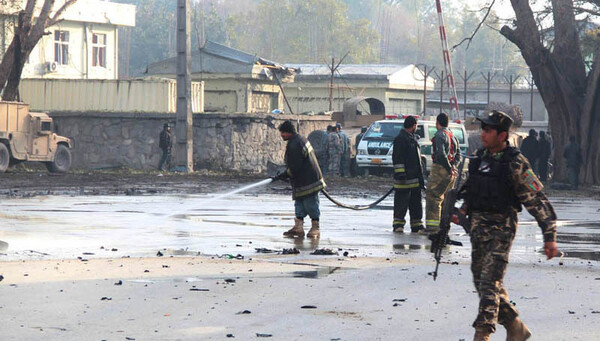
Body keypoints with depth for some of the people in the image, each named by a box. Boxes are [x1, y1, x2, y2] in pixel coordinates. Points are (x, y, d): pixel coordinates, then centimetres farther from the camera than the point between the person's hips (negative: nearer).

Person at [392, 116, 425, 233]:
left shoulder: (413, 139, 20)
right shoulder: (400, 139, -10)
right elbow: (397, 158, -16)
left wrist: (420, 177, 26)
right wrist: (400, 173, -22)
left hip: (415, 177, 9)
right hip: (404, 177, -9)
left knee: (416, 202, 10)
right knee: (401, 201, -5)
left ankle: (416, 224, 15)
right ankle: (398, 224, -1)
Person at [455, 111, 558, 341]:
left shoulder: (515, 163, -12)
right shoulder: (480, 157, 9)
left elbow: (538, 201, -11)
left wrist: (550, 236, -15)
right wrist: (462, 211, 11)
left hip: (501, 229, -8)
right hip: (478, 227, 8)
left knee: (489, 284, -13)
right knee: (482, 283, 11)